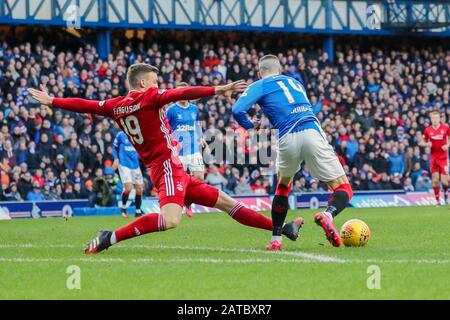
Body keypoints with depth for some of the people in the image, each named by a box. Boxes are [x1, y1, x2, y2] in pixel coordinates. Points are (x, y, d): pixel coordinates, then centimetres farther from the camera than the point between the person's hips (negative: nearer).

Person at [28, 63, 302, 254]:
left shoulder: (116, 106, 11)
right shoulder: (148, 97, -8)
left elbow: (84, 105, 13)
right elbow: (182, 94, -18)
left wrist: (51, 101, 25)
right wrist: (217, 90, -18)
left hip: (176, 172, 10)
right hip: (167, 165, -10)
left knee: (224, 200, 12)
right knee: (170, 220, -32)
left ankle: (282, 229, 16)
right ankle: (111, 238, -25)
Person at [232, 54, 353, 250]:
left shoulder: (259, 86, 15)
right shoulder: (296, 82, 29)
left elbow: (238, 110, -2)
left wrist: (251, 128, 18)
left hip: (287, 139, -1)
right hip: (312, 134, 1)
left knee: (283, 187, 27)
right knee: (343, 189, 2)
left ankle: (276, 240, 25)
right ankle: (328, 214, -31)